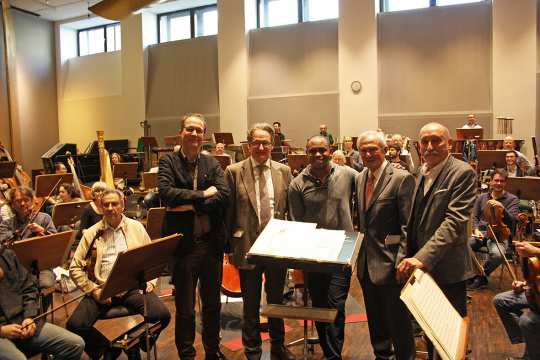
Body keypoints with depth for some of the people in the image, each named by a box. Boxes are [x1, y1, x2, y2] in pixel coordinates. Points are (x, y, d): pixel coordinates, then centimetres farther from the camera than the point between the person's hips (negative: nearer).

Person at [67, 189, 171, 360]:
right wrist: (93, 290, -6)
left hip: (134, 287, 0)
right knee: (75, 325, -23)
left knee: (162, 315, -23)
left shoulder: (137, 227, 11)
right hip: (102, 289, 0)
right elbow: (75, 267, 6)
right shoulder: (91, 233, 8)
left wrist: (150, 281, -1)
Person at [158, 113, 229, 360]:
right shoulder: (168, 162, -2)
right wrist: (203, 194, -17)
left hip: (212, 242, 3)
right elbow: (165, 192, -19)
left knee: (213, 304, 18)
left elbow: (224, 194, -10)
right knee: (184, 308, 12)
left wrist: (191, 203, -18)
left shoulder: (212, 163, 5)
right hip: (183, 243, -3)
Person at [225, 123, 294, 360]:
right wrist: (229, 248, -4)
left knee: (277, 300, 18)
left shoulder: (284, 171, 2)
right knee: (250, 305, 12)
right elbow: (228, 213, -4)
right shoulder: (234, 172, -5)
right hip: (248, 247, -2)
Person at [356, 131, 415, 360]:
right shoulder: (360, 179, 8)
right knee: (375, 319, 21)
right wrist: (358, 251, 9)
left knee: (398, 321, 6)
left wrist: (402, 262, -20)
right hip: (366, 263, 7)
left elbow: (408, 225, -16)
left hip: (389, 263, -7)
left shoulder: (402, 178, -13)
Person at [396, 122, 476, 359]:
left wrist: (422, 258, -31)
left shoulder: (462, 173, -14)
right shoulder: (422, 172, 10)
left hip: (446, 270, -7)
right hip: (421, 267, 7)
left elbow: (454, 221, -23)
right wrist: (410, 257, 11)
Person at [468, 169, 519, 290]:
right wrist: (476, 230, -5)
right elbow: (475, 217, 15)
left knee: (497, 255, -36)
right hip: (481, 232, 2)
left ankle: (481, 277, -6)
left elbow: (512, 221, -10)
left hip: (499, 234, -2)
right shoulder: (482, 197, 12)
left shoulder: (512, 199, 3)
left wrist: (502, 208, -29)